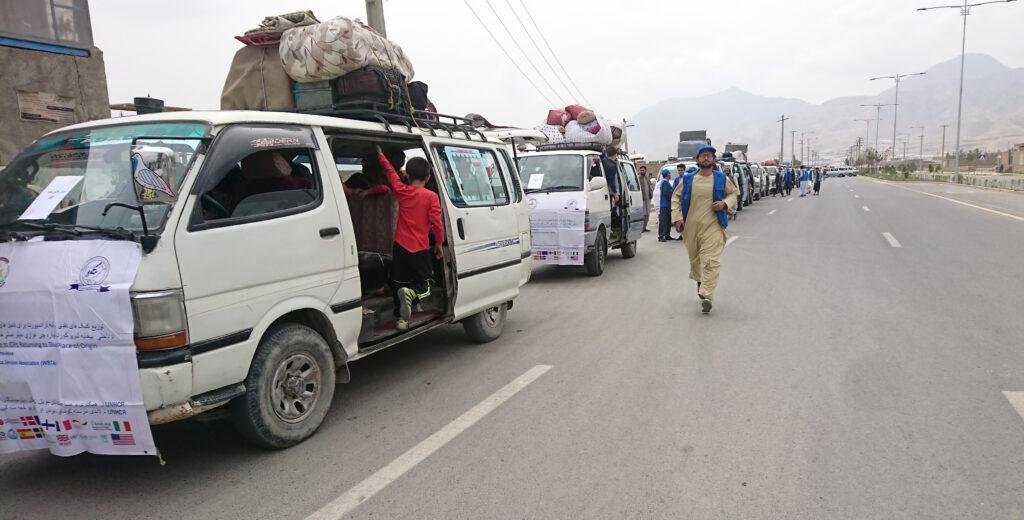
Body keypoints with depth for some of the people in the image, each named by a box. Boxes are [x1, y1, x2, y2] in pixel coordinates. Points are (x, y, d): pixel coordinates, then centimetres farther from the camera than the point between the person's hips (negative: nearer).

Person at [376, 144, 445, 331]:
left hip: (400, 246, 3)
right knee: (424, 283, 11)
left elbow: (390, 171, 14)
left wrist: (380, 153, 29)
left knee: (400, 284, 14)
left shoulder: (401, 191, 1)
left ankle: (400, 318, 12)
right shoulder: (431, 196, -9)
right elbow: (436, 222, -10)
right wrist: (439, 243, 4)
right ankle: (411, 293, -20)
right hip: (420, 248, -3)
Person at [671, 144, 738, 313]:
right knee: (694, 259, 16)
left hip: (713, 227, -2)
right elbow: (676, 197, 10)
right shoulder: (688, 179, 4)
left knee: (710, 261, -14)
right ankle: (699, 280, 47)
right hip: (691, 226, 2)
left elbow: (733, 194, 15)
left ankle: (706, 296, -17)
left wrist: (725, 203, -6)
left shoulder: (721, 178, 4)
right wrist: (677, 217, -2)